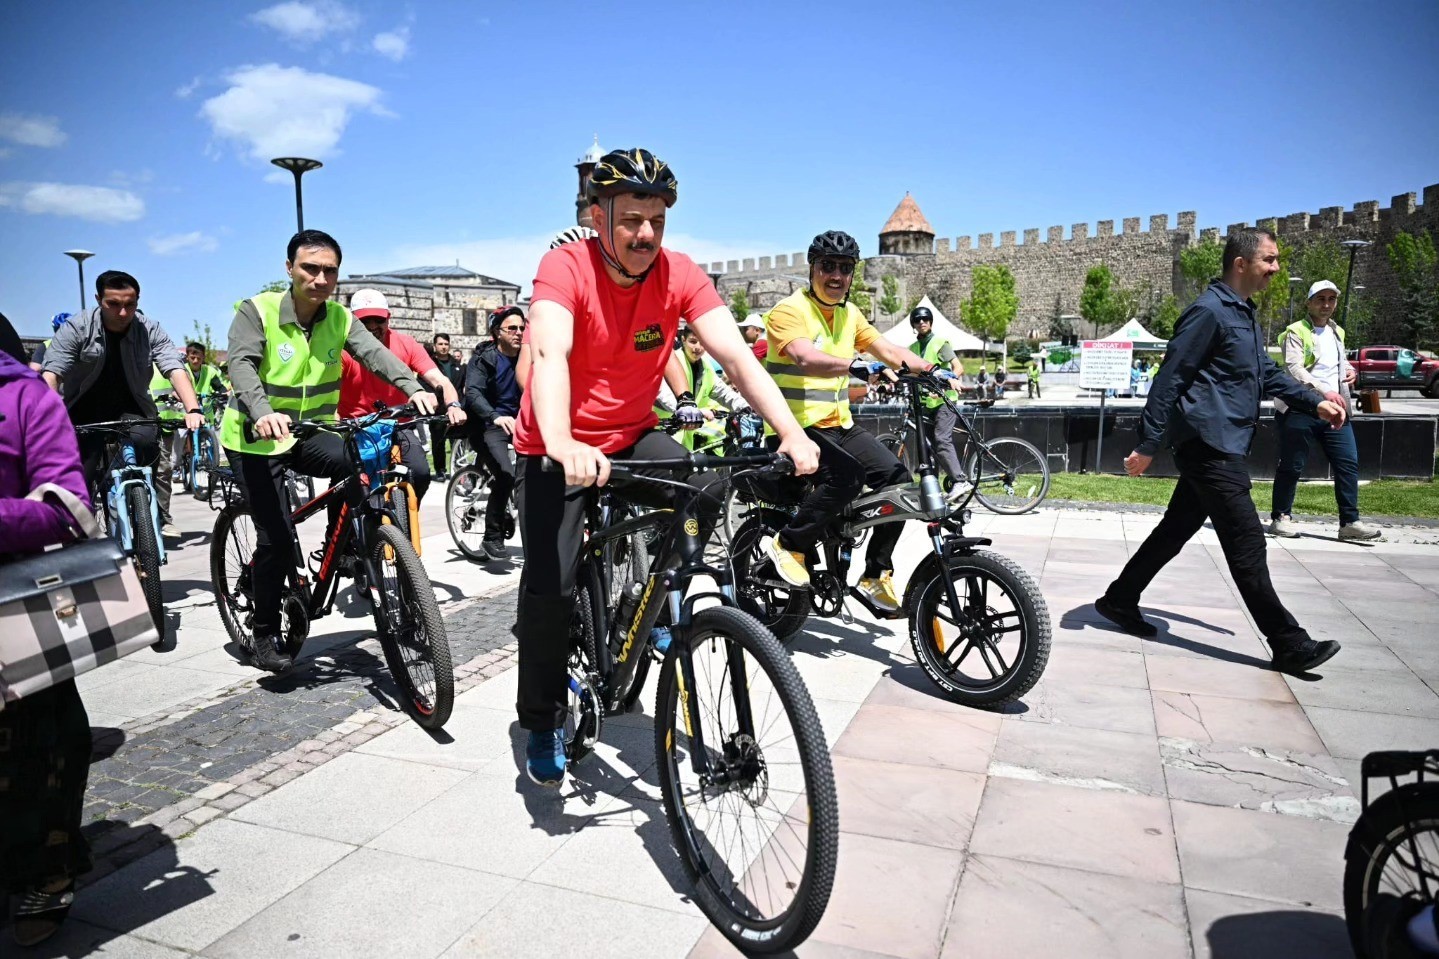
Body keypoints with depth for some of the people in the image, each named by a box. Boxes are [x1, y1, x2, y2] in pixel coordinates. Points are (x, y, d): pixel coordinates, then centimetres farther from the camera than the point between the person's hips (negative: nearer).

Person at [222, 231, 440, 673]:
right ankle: (264, 636, 9)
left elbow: (373, 352, -19)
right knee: (277, 536, -10)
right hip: (258, 437, -3)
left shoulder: (340, 318, -3)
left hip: (309, 433, 3)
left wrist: (413, 388, -39)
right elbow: (242, 364, -27)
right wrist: (263, 413, -48)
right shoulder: (257, 311, -13)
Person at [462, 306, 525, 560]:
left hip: (517, 422, 5)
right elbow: (473, 393, -20)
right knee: (506, 474, -26)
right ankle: (492, 537, -11)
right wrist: (495, 417, -39)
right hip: (489, 425, -5)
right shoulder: (483, 359, -5)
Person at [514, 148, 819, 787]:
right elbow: (549, 355, -37)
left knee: (705, 493, -25)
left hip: (631, 437, 3)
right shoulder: (566, 267, -20)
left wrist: (791, 433, -35)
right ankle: (542, 723, 12)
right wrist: (563, 445, -56)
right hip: (557, 451, -3)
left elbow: (735, 354, -20)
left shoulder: (680, 275, -11)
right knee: (550, 587, -12)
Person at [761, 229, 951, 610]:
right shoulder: (789, 310, -11)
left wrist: (933, 370, -11)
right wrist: (855, 365, -46)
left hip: (838, 425, 7)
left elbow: (889, 350, 6)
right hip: (796, 426, -7)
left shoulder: (850, 314, 13)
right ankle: (789, 545, -9)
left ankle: (875, 576, 2)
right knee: (846, 476, -32)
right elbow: (806, 359, -30)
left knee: (897, 477, -11)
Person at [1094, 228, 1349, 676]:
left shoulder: (1244, 313, 18)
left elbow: (1267, 373, 25)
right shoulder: (1210, 311, -13)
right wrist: (1147, 445, -18)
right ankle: (1288, 644, 1)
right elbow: (1170, 379, -16)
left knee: (1176, 529, 14)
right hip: (1209, 443, -10)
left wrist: (1315, 402, 14)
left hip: (1221, 445, 10)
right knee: (1246, 543, -6)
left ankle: (1119, 601, 25)